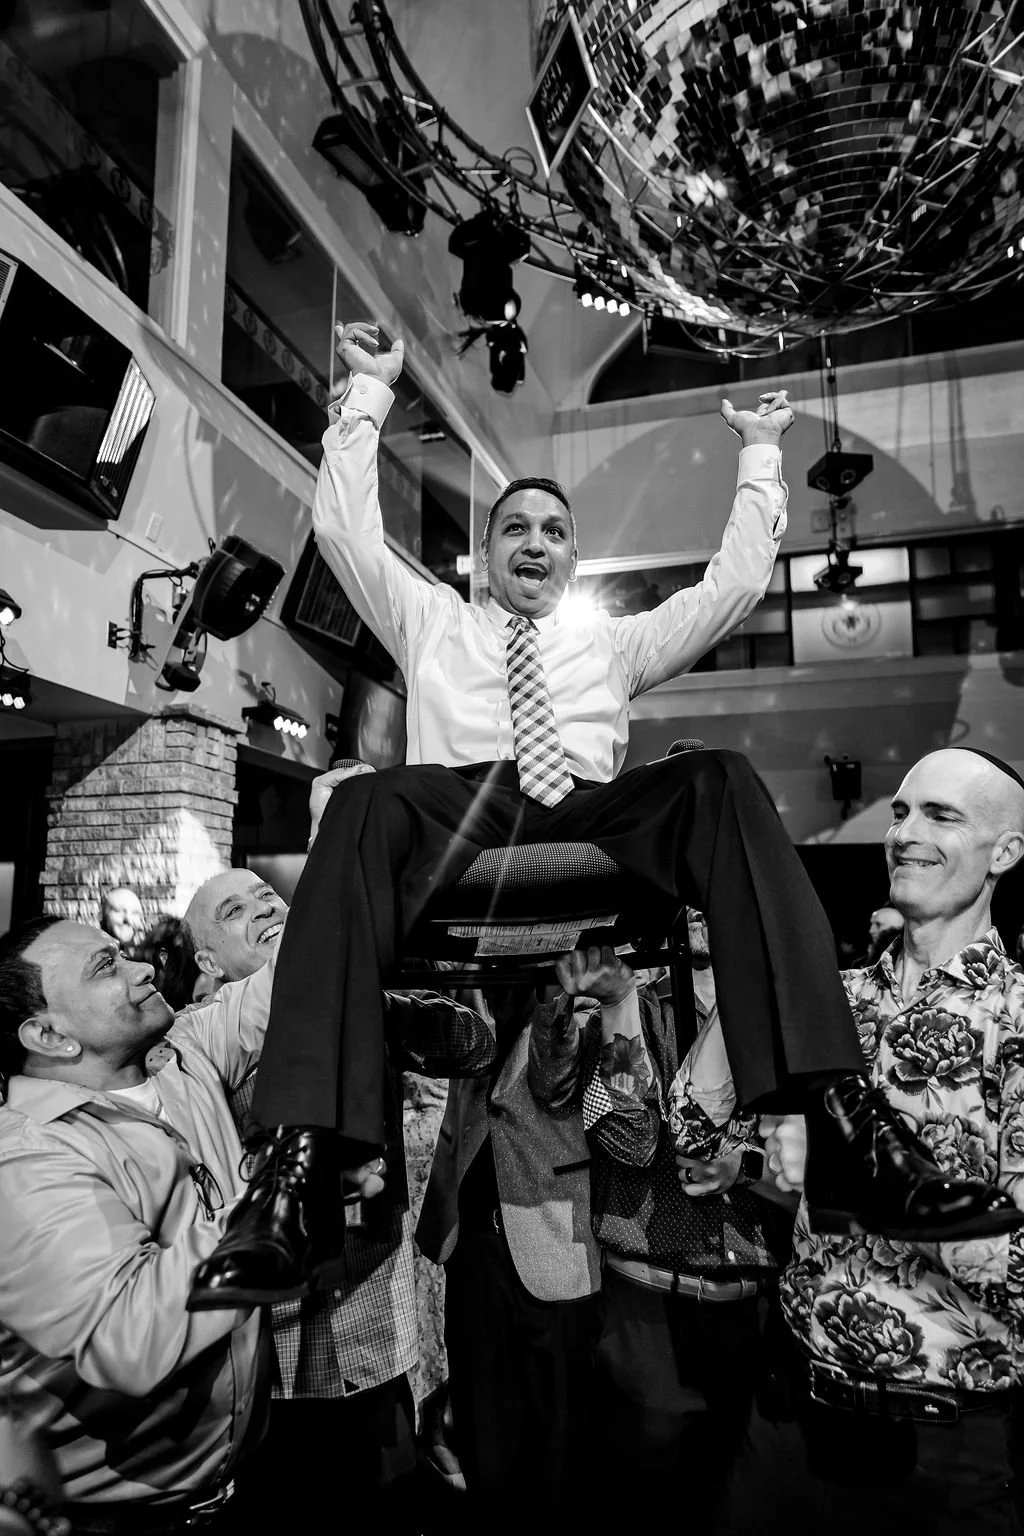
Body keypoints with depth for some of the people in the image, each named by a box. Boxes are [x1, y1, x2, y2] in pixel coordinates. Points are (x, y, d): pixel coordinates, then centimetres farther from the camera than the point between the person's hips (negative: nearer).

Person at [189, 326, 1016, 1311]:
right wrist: (368, 395, 22)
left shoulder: (614, 640, 33)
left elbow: (735, 584, 28)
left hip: (592, 827, 2)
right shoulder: (429, 621, 29)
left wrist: (760, 455, 30)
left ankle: (839, 1122, -38)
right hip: (452, 817, -1)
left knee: (720, 783, -28)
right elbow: (344, 530, 20)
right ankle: (299, 1165, -44)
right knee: (368, 804, -35)